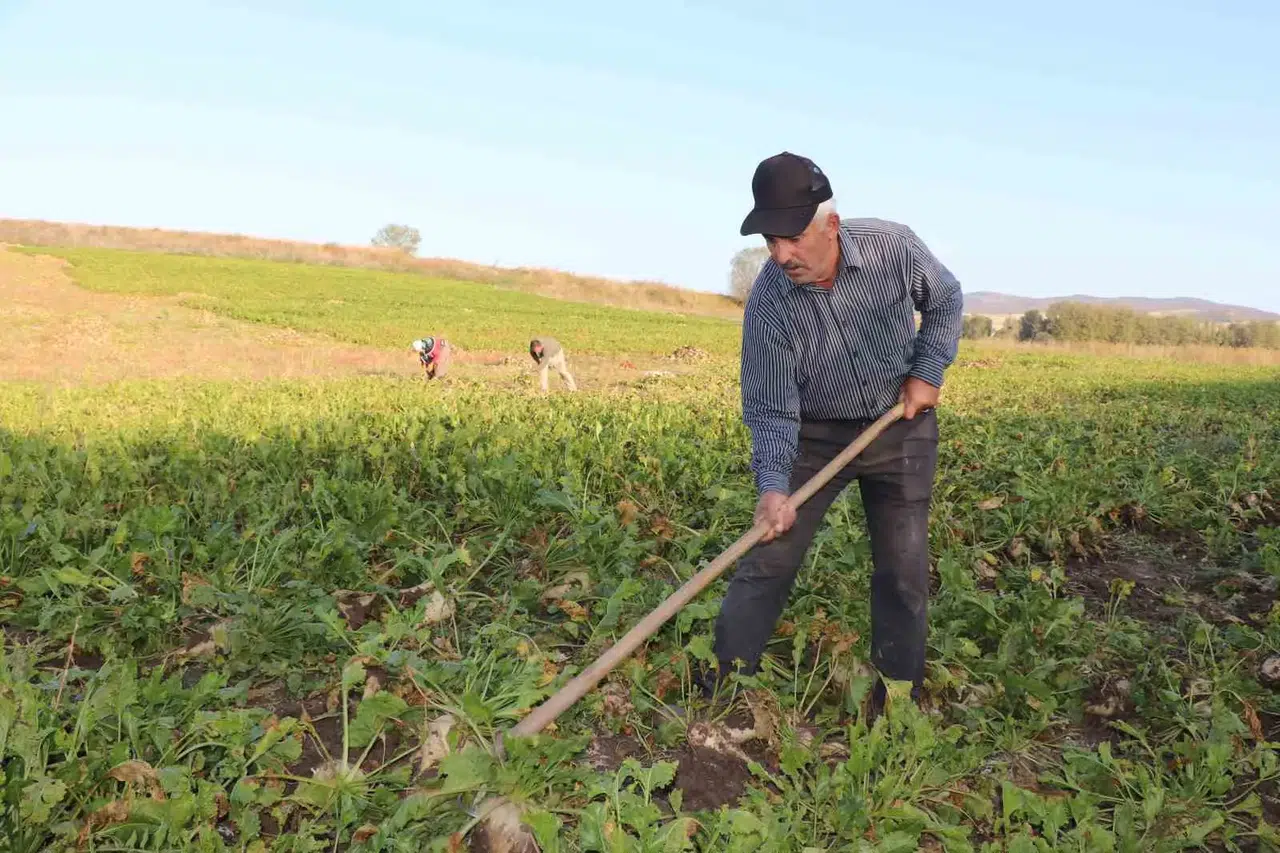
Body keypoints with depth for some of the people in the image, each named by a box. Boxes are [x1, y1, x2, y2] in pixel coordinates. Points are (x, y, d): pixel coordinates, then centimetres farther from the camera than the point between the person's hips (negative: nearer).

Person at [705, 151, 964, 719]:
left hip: (901, 425, 1)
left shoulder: (895, 248, -19)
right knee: (768, 559, -3)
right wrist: (772, 485, -30)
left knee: (903, 570, 4)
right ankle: (722, 684, 12)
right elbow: (771, 410, -17)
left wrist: (929, 372, -8)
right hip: (815, 434, -1)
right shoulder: (767, 303, -22)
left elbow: (946, 301, 3)